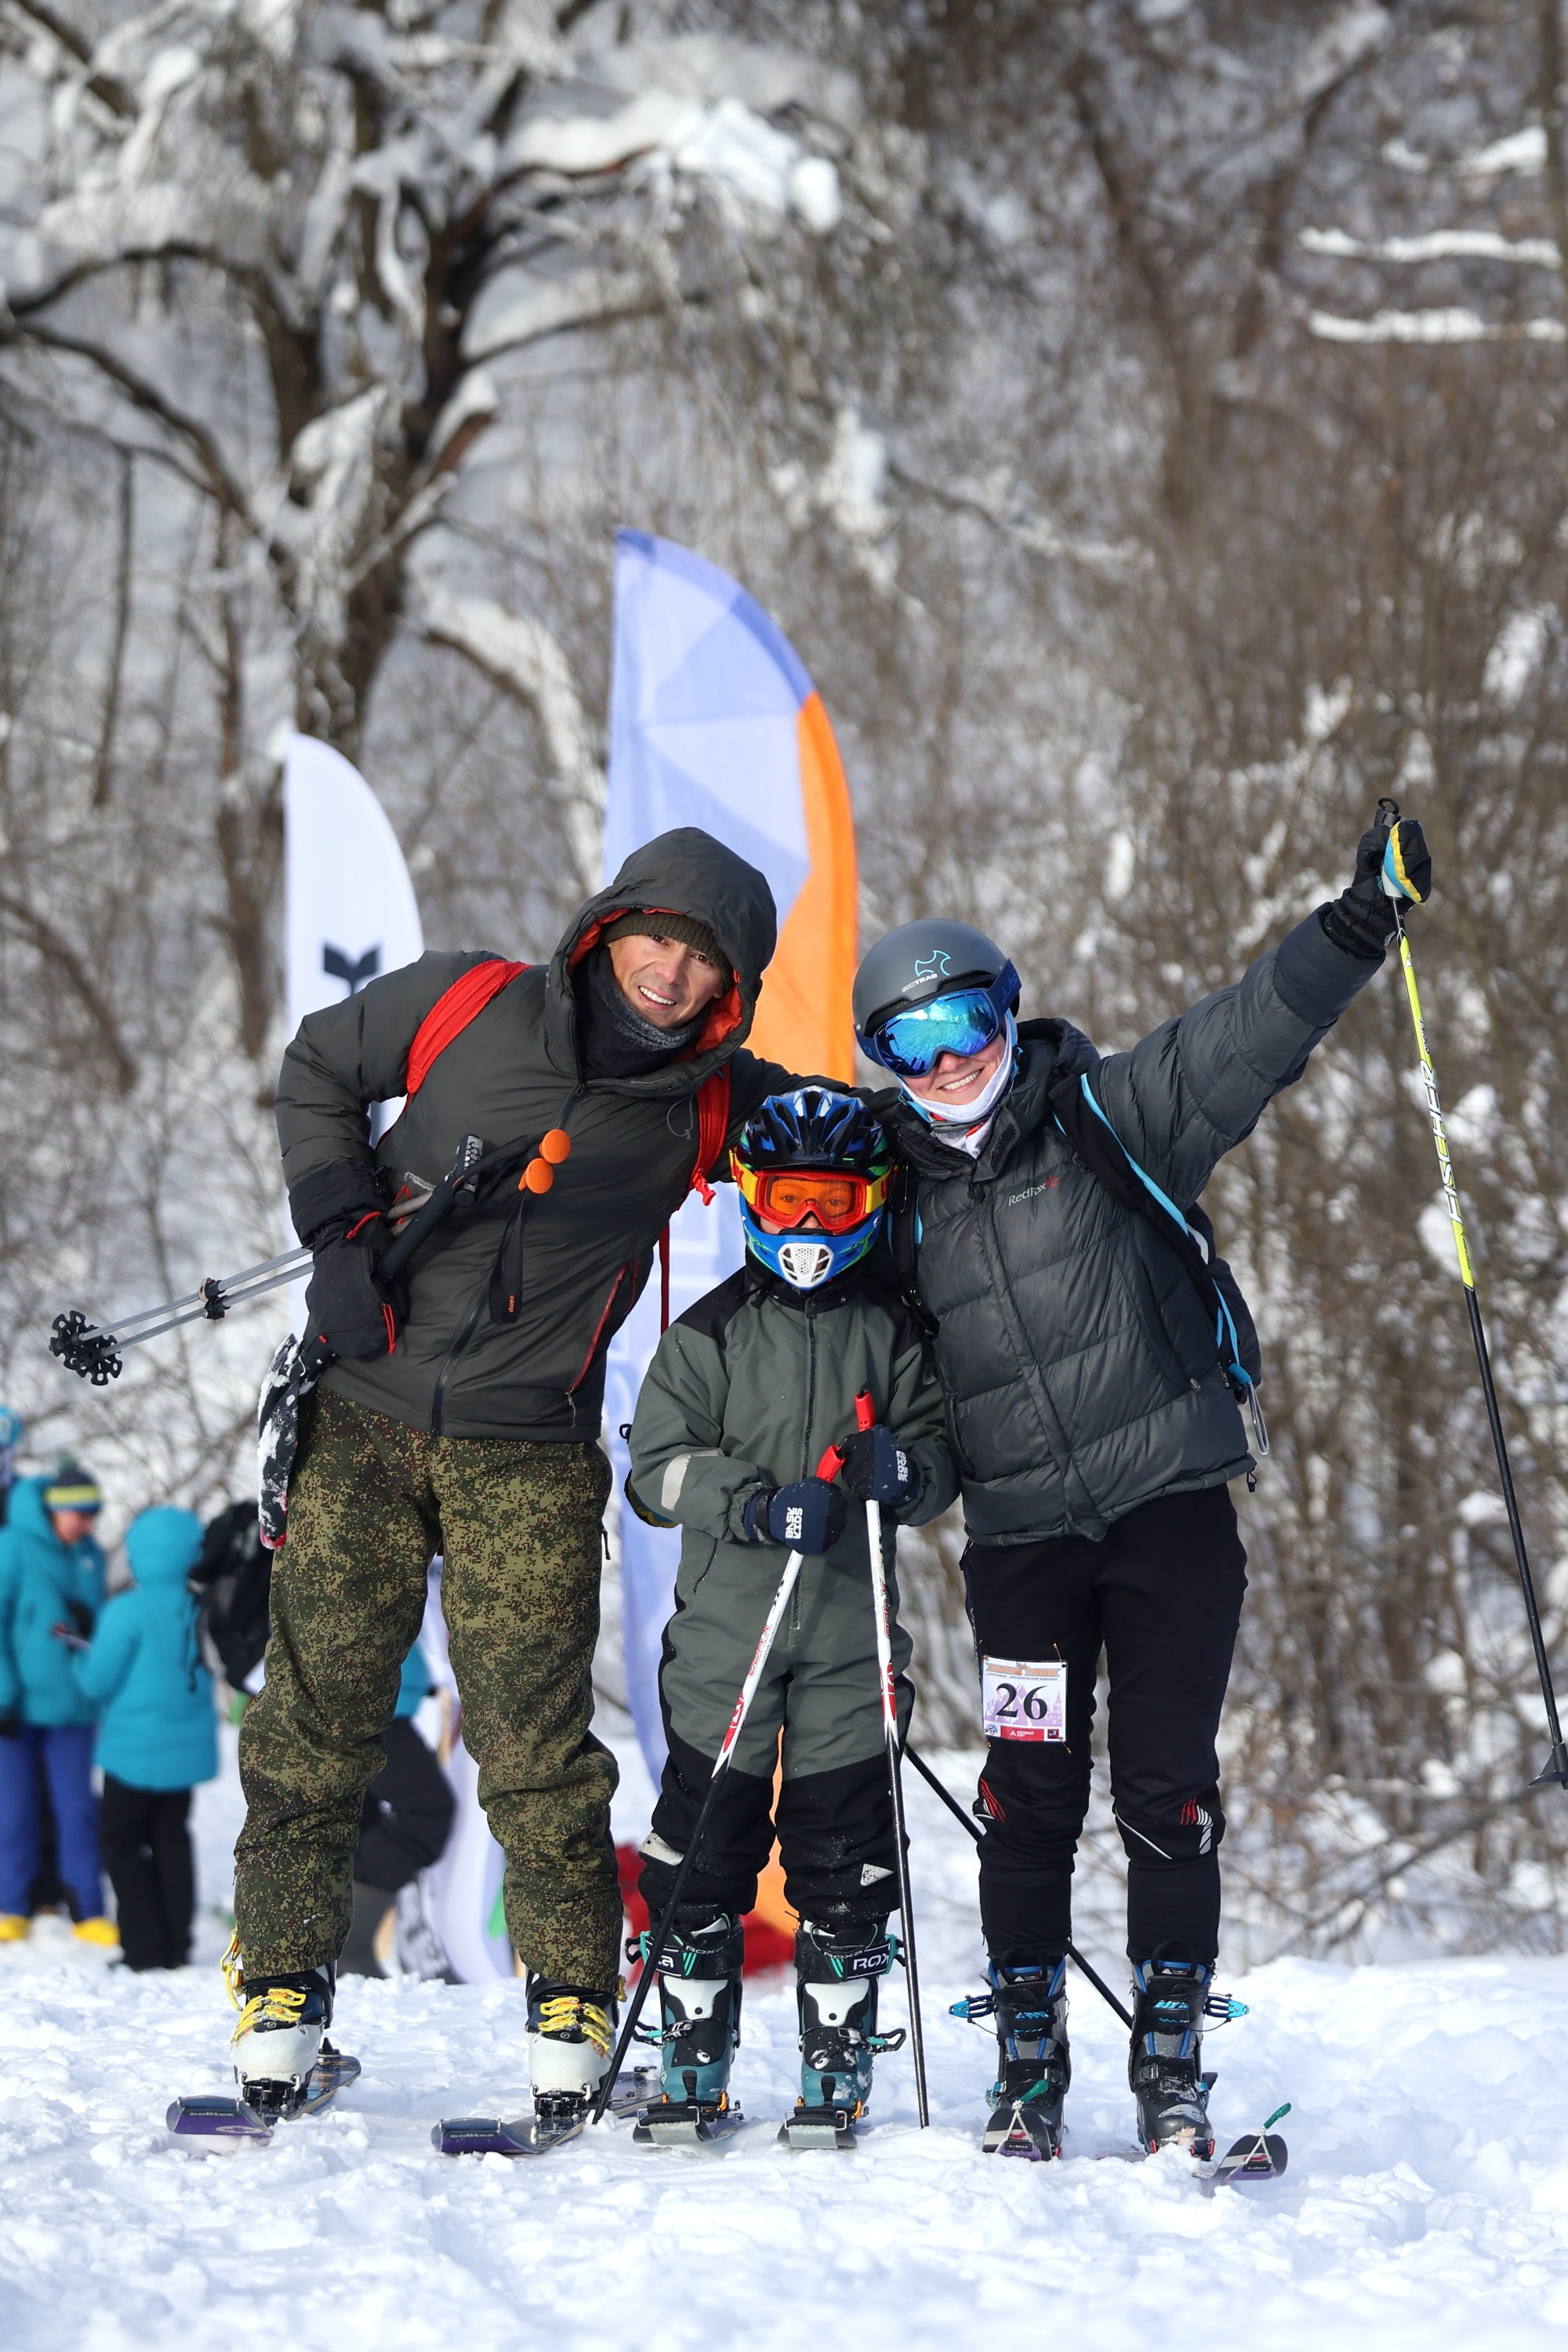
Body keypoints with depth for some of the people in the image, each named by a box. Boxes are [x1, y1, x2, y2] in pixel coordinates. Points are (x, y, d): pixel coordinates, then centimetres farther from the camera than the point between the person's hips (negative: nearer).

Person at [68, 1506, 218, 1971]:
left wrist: (80, 1662, 12)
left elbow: (97, 1681, -12)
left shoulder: (129, 1610, -18)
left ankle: (146, 1948, 2)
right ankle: (176, 1945, 16)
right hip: (189, 1745, 6)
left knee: (121, 1839, 7)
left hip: (137, 1748, -6)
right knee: (171, 1838, 16)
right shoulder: (200, 1605, -1)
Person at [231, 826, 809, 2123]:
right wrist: (342, 1229, 1)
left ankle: (574, 2012, 4)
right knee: (315, 1717, 1)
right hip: (364, 1415, 1)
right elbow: (319, 1071, 12)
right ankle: (281, 1992, 10)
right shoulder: (466, 1005, -3)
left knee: (536, 1744, -4)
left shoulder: (713, 1104, -1)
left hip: (528, 1453, 0)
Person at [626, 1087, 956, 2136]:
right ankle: (694, 2068, 11)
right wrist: (758, 1503, -16)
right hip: (726, 1631, 0)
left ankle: (839, 2068, 11)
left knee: (845, 1863, 1)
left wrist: (904, 1469, -15)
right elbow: (659, 1467, -1)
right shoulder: (710, 1331, 5)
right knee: (705, 1849, 1)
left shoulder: (894, 1331, 7)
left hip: (854, 1639, 0)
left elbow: (945, 1460, 8)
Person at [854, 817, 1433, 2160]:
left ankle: (1171, 2068, 5)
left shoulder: (1106, 1117, 0)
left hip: (1170, 1506, -2)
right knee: (1030, 1804, -1)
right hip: (1021, 1536, 2)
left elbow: (1249, 1037, -9)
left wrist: (1353, 930, -22)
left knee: (1167, 1797, -2)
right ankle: (1028, 2073, 8)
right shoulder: (907, 1196, 9)